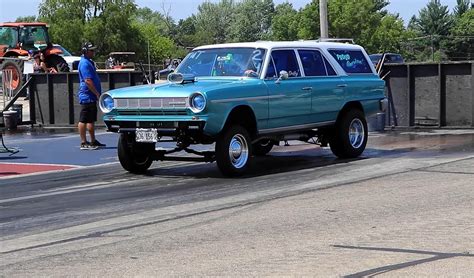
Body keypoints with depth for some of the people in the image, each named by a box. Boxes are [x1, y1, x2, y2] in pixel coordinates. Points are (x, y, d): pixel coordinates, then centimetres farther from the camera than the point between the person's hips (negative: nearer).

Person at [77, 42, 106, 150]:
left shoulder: (89, 62, 17)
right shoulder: (85, 63, -16)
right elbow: (88, 81, -23)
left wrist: (97, 94, 21)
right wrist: (97, 94, -22)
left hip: (91, 96, 11)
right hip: (87, 96, -11)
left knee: (91, 120, 15)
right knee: (84, 120, -6)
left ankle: (93, 141, 22)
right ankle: (84, 143, -5)